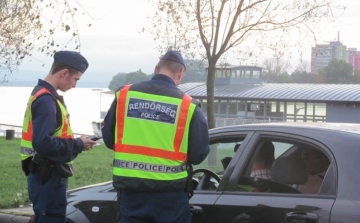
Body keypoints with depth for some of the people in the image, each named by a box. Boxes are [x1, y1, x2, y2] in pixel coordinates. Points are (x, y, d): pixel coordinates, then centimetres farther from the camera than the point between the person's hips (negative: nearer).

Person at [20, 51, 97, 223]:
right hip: (48, 177, -10)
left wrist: (75, 143, 6)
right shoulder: (46, 100, -19)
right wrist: (78, 145, -15)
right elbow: (43, 143, -27)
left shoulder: (42, 95, 13)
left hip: (48, 175, 10)